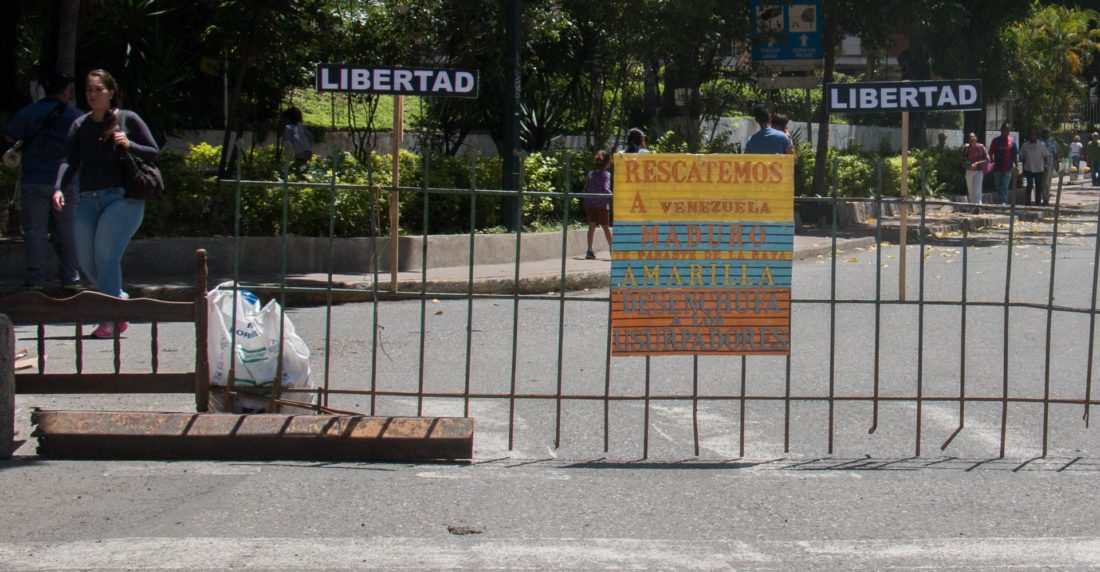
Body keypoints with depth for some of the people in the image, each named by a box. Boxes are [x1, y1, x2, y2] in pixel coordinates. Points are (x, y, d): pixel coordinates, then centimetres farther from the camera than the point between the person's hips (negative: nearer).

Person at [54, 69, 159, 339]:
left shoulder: (128, 119, 2)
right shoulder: (80, 125, 9)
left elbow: (153, 153, 5)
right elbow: (69, 161, -1)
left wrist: (128, 145, -13)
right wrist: (58, 189, -17)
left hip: (123, 197, -5)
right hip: (87, 199, 5)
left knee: (106, 256, -14)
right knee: (86, 259, 4)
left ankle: (111, 319, -8)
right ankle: (118, 299, 25)